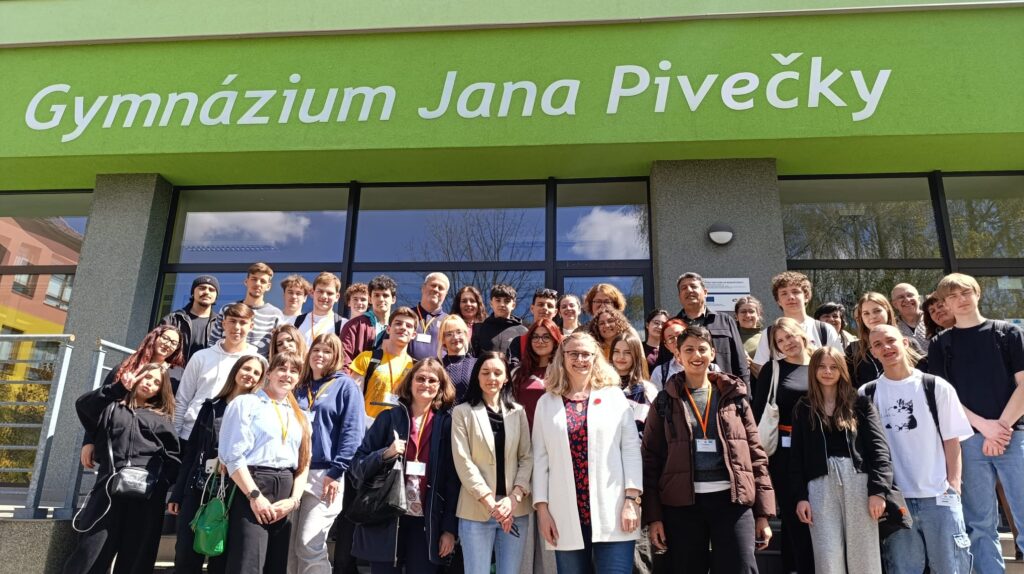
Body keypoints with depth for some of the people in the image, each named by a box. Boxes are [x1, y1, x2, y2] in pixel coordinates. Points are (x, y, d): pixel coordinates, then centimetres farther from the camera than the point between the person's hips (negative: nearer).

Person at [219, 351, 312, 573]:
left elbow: (304, 462, 12)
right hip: (252, 488, -5)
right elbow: (233, 455, -7)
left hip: (285, 492, 5)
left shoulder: (299, 415, 17)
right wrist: (255, 495, -14)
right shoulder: (246, 403, 1)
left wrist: (294, 499, -2)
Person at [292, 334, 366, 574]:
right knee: (290, 547, 8)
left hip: (324, 475, -6)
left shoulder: (346, 386, 1)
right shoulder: (300, 389, 18)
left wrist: (337, 471, -15)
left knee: (309, 546, -8)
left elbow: (352, 432, -8)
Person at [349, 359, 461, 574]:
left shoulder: (447, 424, 1)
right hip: (387, 521, 0)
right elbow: (358, 465, 2)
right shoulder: (389, 418, 2)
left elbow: (453, 479, 0)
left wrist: (450, 528, -2)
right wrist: (385, 454, -15)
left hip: (428, 524, 0)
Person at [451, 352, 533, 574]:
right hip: (477, 510, -2)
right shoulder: (462, 412, 1)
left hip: (515, 509, 3)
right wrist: (490, 502, -12)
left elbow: (527, 458, 5)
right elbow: (463, 461, -6)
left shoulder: (518, 412, 9)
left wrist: (514, 498, -9)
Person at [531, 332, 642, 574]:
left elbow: (631, 449, 1)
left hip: (612, 511, -1)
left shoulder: (614, 396, 4)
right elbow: (540, 458, 6)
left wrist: (632, 499, -7)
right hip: (567, 515, 1)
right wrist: (541, 507, 0)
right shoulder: (547, 402, 7)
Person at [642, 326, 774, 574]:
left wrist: (763, 512, 2)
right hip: (682, 503, 0)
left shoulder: (734, 396, 8)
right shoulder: (665, 401, 5)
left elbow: (755, 453, 7)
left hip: (731, 499, 0)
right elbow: (651, 459, 2)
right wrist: (653, 516, -4)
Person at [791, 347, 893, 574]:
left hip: (857, 480, 0)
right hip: (820, 485, 1)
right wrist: (801, 496, 0)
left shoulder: (860, 404, 9)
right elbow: (796, 456, 8)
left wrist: (878, 490, -9)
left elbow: (878, 446, 1)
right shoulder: (803, 409, 11)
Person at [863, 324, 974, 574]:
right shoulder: (866, 395, 3)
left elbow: (952, 440, 2)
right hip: (894, 499, 1)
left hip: (939, 497, 0)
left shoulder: (936, 387, 2)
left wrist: (953, 486, -4)